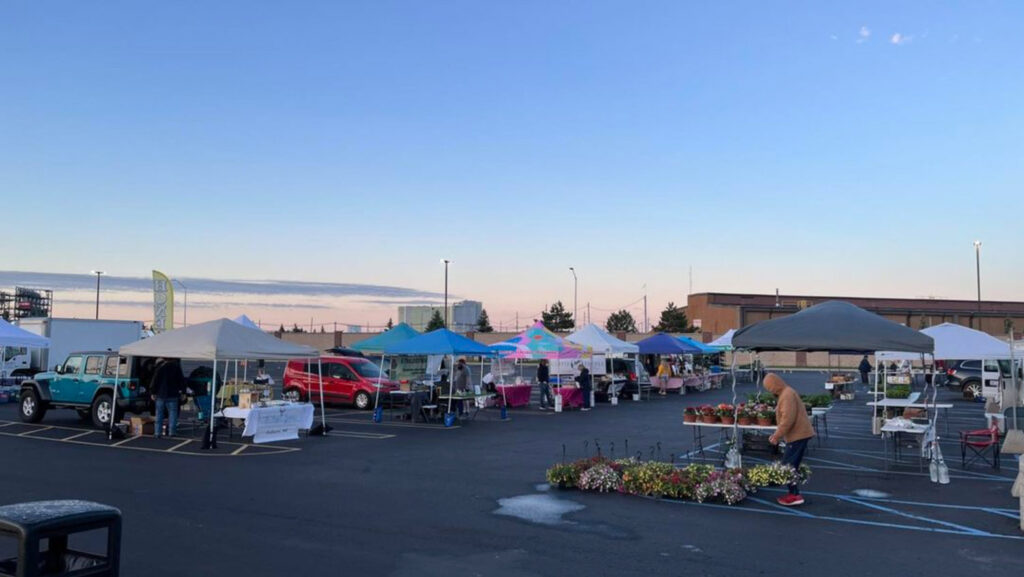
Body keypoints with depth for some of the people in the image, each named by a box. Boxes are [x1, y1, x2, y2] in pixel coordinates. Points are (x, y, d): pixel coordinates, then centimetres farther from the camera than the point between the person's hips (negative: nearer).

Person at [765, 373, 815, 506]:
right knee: (791, 465, 13)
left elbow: (788, 419, -24)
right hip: (799, 434, 10)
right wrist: (777, 434, 19)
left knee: (788, 465, -7)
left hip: (798, 435, -10)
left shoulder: (787, 395, -17)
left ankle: (795, 495, -5)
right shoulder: (785, 393, 16)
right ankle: (794, 493, 18)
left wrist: (777, 436, -18)